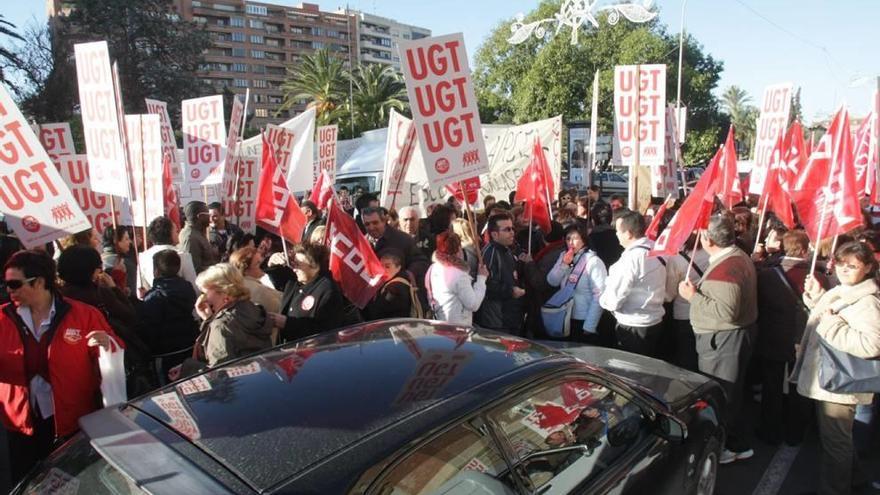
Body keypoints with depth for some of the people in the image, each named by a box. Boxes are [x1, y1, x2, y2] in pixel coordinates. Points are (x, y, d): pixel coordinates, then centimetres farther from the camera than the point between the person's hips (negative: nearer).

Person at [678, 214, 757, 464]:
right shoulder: (739, 256, 10)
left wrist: (693, 296, -22)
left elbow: (726, 311, -31)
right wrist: (700, 290, 8)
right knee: (732, 393, 21)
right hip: (735, 335, 11)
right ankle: (737, 444, 33)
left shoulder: (725, 269, -25)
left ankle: (723, 447, 18)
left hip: (724, 340, -11)